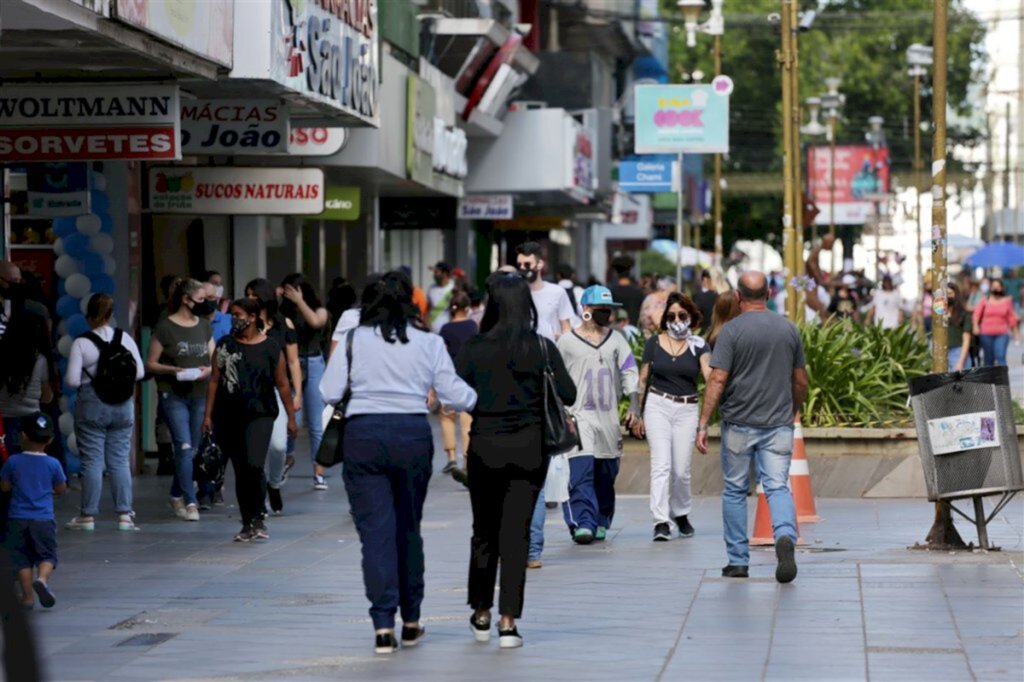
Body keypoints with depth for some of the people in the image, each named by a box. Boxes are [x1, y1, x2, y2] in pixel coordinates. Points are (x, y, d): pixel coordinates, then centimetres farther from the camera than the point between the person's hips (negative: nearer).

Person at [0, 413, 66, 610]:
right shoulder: (53, 464, -3)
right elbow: (61, 489, 6)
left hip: (18, 518, 0)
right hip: (43, 519, 0)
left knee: (22, 558, 9)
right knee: (47, 556, 8)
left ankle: (28, 595, 5)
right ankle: (42, 578, -21)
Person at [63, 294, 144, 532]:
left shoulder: (82, 343, -12)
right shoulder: (126, 339, -2)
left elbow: (72, 380, -13)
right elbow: (140, 372, 0)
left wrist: (87, 378, 8)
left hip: (92, 406, -3)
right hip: (123, 406, 3)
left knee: (92, 462, 2)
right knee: (120, 461, 9)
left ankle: (87, 516, 7)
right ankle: (124, 514, 7)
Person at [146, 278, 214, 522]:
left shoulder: (204, 326, 11)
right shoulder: (165, 327, -4)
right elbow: (151, 363, -2)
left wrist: (208, 370, -7)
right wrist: (173, 370, -19)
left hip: (200, 394, 5)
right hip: (174, 395, -5)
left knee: (192, 449, 10)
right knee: (184, 446, -13)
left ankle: (177, 496, 27)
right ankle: (190, 502, -11)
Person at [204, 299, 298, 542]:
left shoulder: (270, 348, 1)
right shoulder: (225, 346, 8)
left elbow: (282, 384, 4)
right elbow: (215, 381, 8)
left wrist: (291, 417, 5)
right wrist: (208, 415, 3)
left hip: (260, 415, -3)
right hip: (229, 416, 3)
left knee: (254, 465, -20)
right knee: (240, 471, 7)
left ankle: (259, 517, -3)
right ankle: (248, 524, 15)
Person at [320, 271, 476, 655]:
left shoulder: (353, 340, 1)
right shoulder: (428, 343, 4)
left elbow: (329, 393, -1)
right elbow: (454, 394, 1)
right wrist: (481, 399, 19)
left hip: (363, 435, -2)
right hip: (413, 434, 2)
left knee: (376, 530, -1)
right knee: (408, 528, 15)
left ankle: (383, 626, -9)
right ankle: (411, 622, 22)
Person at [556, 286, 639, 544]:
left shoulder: (616, 340, 10)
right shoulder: (567, 341, 2)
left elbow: (629, 373, 9)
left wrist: (634, 407, 0)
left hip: (608, 416, 4)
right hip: (578, 414, -4)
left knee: (605, 475, 9)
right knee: (580, 472, -16)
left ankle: (601, 522, 20)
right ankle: (582, 523, -21)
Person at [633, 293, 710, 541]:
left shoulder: (698, 345, 3)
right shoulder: (654, 343, 4)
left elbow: (709, 374, -12)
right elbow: (643, 380, 10)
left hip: (687, 409, 1)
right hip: (657, 405, -1)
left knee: (681, 470, 3)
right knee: (661, 464, -13)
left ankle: (681, 514, 29)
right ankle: (661, 521, -17)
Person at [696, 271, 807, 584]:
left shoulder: (732, 330, -8)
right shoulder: (789, 329, 5)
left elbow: (717, 381, -13)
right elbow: (800, 381, 11)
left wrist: (703, 424, -10)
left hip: (739, 423, -2)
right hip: (778, 424, 2)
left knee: (735, 491, 11)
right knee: (778, 487, -2)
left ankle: (738, 561, 15)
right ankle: (786, 536, -30)